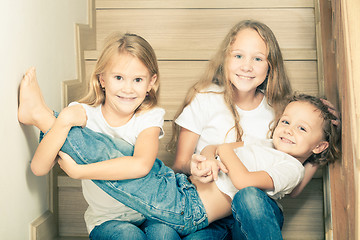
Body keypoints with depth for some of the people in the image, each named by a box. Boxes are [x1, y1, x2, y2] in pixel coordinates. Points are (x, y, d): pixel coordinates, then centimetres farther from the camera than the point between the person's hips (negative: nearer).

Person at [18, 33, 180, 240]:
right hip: (106, 220, -1)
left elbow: (141, 165, -29)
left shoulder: (150, 117, -9)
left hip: (149, 215, 1)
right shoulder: (83, 115, -9)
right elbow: (40, 168, -18)